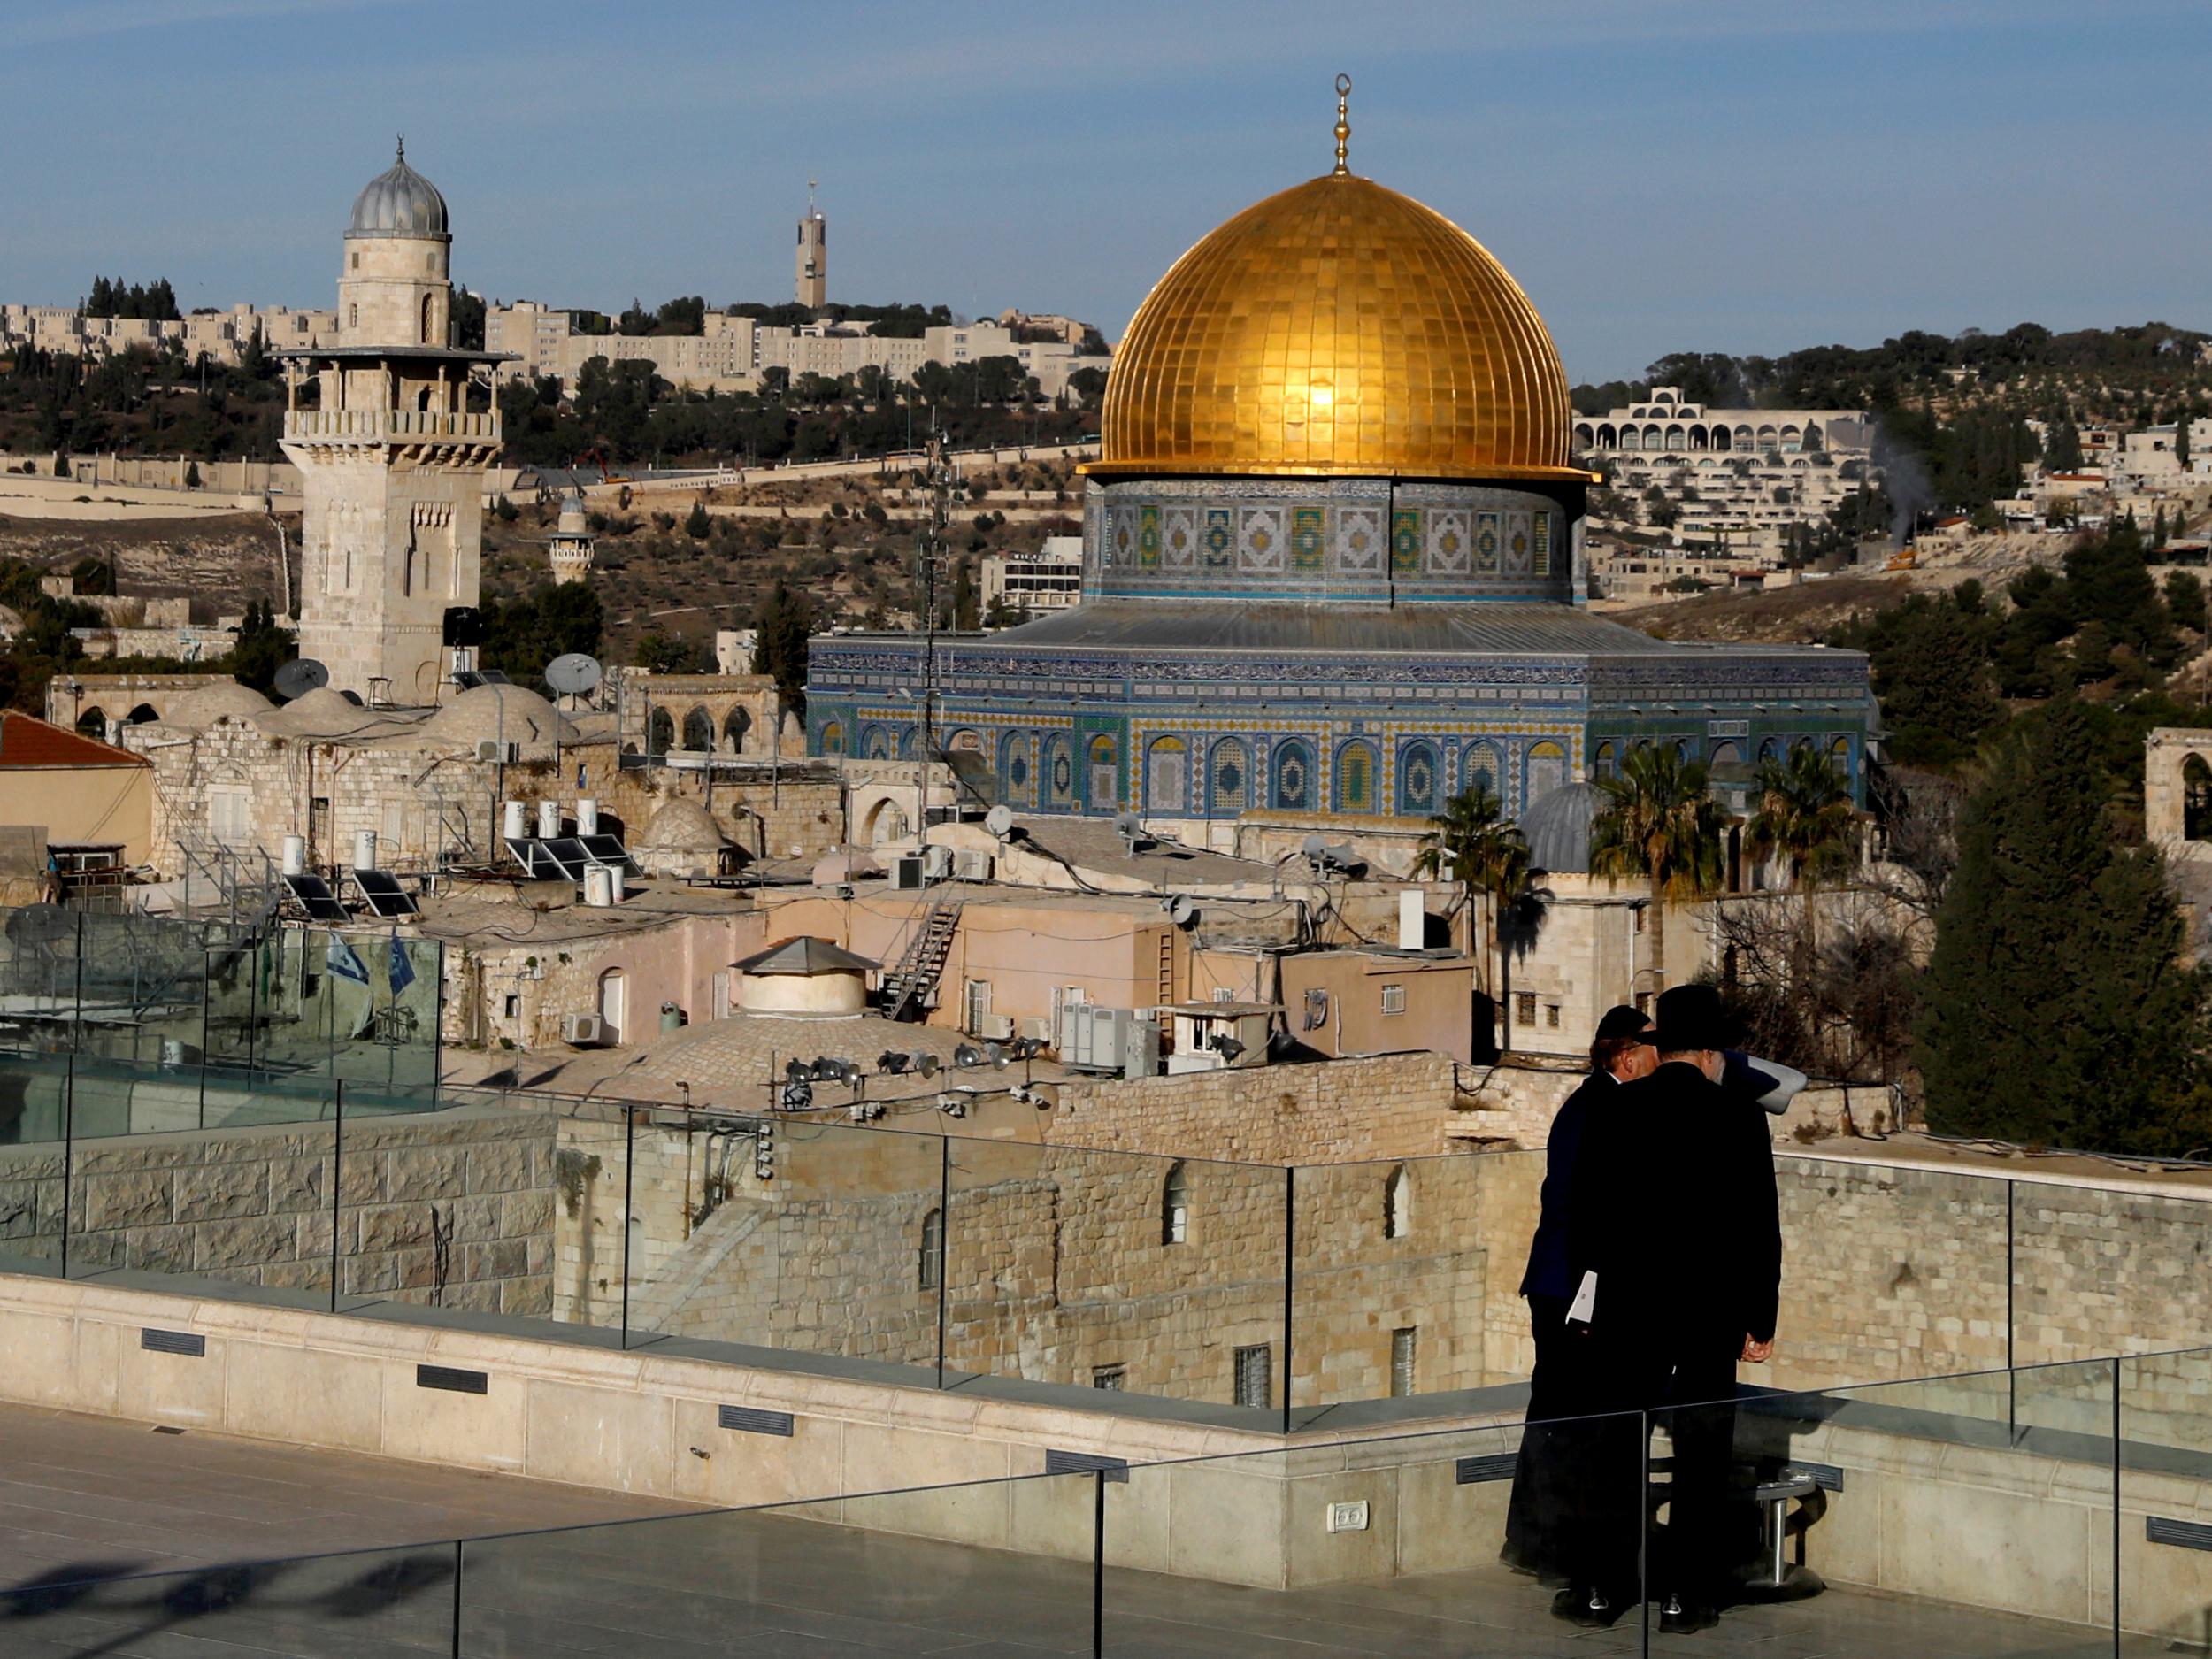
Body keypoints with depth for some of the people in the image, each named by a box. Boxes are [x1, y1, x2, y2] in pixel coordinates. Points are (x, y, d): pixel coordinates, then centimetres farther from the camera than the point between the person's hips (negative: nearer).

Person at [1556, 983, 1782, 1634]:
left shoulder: (1614, 1110, -1)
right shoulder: (1738, 1114, -6)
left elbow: (1581, 1214, 4)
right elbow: (1760, 1224, -5)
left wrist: (1586, 1299, 15)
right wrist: (1761, 1320, 2)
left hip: (1626, 1310, 1)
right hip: (1711, 1311, -1)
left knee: (1615, 1447, 8)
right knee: (1701, 1453, 5)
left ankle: (1599, 1587, 9)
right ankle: (1686, 1593, 5)